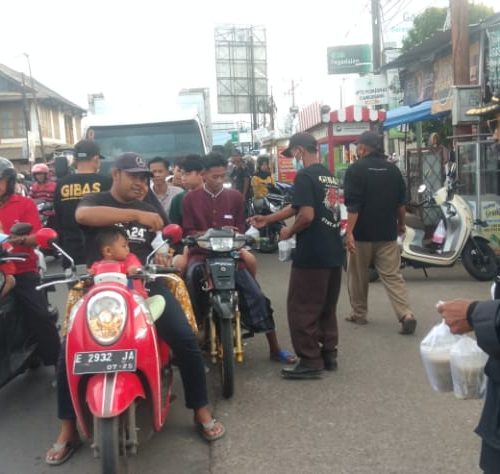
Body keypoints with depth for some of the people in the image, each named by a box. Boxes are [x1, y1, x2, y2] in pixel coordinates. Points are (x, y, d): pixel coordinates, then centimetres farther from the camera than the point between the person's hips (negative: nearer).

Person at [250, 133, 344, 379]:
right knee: (327, 307, 17)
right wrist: (267, 219, 24)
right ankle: (329, 353, 24)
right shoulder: (329, 176, 17)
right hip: (333, 252, 9)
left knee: (301, 308, 0)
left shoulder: (305, 176, -13)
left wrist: (289, 232, -4)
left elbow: (307, 215, -23)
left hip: (312, 254, -9)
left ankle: (310, 361, 4)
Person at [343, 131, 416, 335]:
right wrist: (401, 224, 26)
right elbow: (401, 202, 13)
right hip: (387, 233, 4)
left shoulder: (356, 169, -8)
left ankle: (359, 314, 22)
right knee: (392, 275, 2)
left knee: (358, 276, 12)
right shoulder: (393, 169, 8)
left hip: (362, 233, -4)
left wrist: (349, 232, -18)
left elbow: (353, 204, -16)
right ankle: (406, 315, -11)